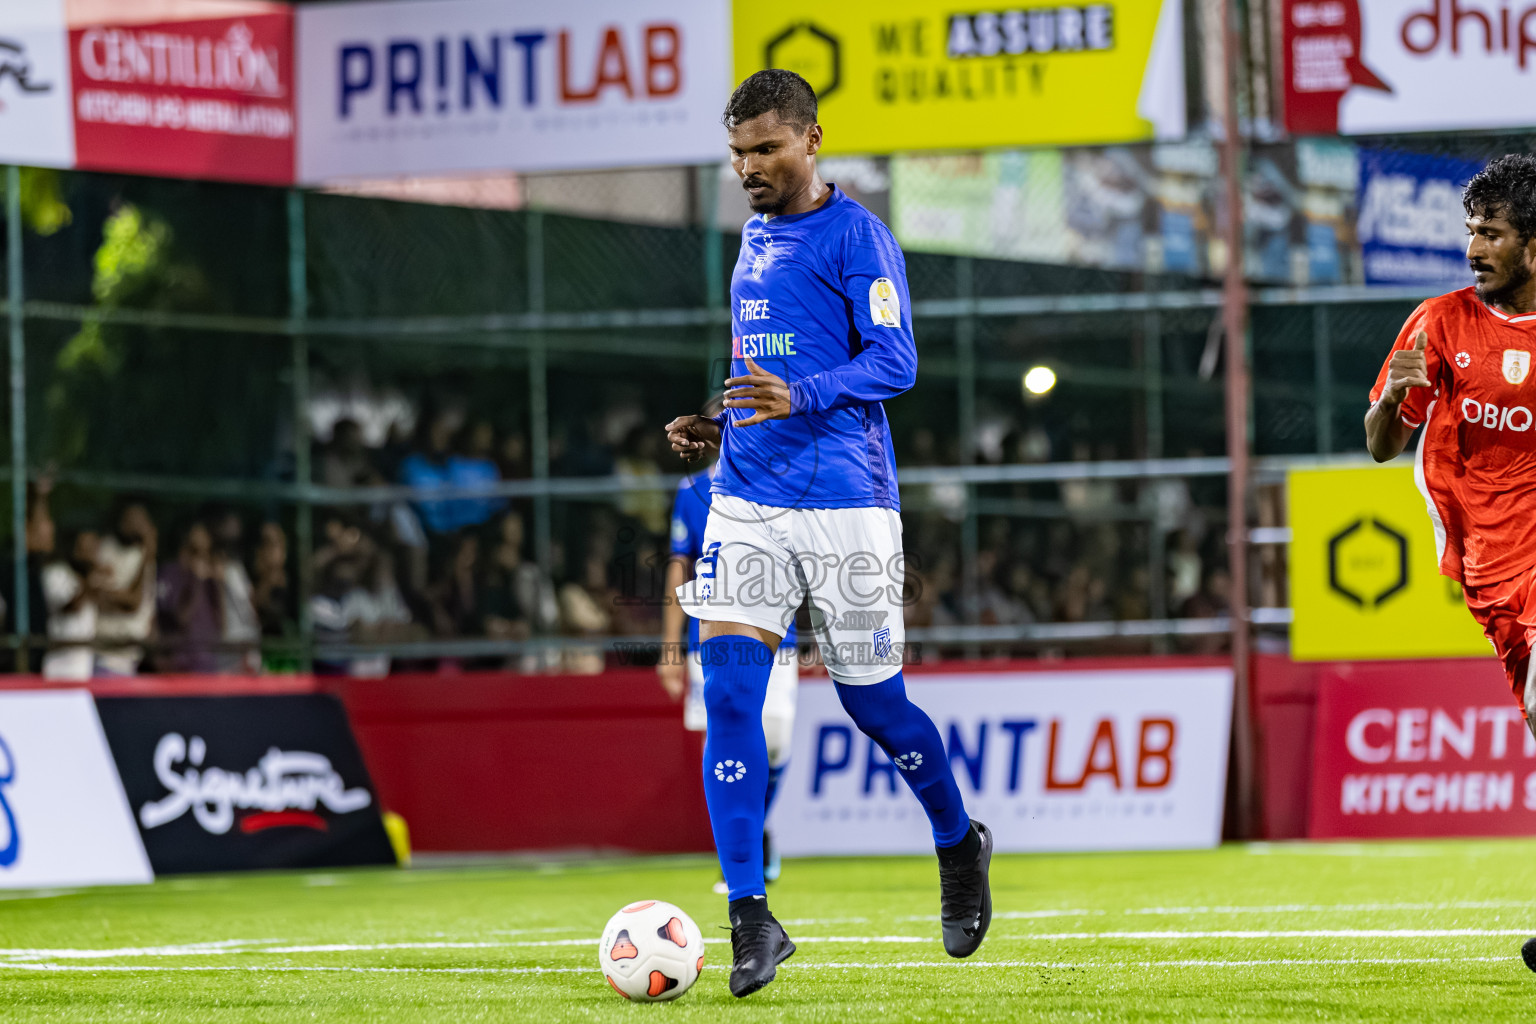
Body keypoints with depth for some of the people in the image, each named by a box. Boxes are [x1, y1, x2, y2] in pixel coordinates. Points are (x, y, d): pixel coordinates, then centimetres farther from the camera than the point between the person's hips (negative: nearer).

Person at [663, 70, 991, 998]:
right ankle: (750, 919, -10)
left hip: (844, 506, -6)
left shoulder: (856, 236, -6)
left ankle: (960, 847, 32)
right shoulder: (754, 240, 16)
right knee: (728, 693, -10)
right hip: (746, 501, 6)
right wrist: (721, 428, 12)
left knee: (873, 701, 3)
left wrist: (798, 396, -28)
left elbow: (895, 363, -13)